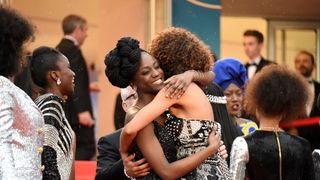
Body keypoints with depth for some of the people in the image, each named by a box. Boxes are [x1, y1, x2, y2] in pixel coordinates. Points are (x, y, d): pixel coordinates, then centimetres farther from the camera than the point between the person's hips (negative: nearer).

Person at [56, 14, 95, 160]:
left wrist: (86, 88, 32)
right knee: (87, 148, -8)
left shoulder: (58, 50, 15)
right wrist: (82, 110, -26)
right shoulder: (72, 50, -14)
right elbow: (75, 81, -22)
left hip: (63, 113, 10)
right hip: (75, 113, -10)